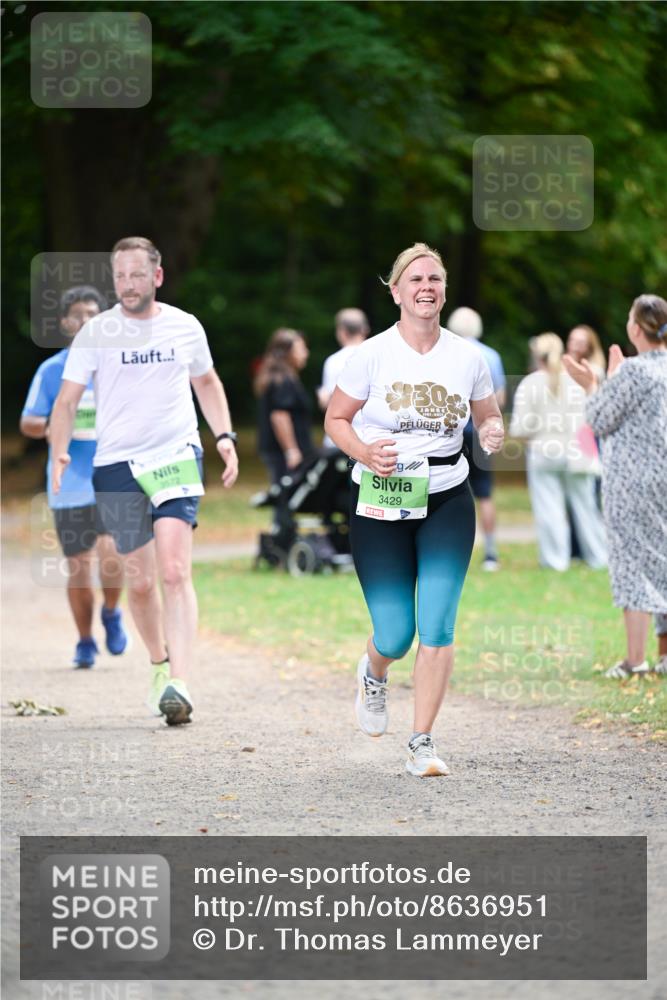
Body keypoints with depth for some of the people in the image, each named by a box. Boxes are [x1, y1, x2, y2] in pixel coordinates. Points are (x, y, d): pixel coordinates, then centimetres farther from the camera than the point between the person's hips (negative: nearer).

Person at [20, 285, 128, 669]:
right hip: (69, 483, 1)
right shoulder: (51, 370, 3)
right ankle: (86, 643, 23)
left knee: (111, 553, -19)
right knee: (79, 566, 4)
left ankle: (112, 613, 11)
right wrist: (48, 427, -17)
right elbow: (26, 423, 4)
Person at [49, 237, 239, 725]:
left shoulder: (186, 328, 5)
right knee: (140, 580, 7)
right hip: (117, 465, 1)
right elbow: (67, 400, 2)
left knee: (175, 573, -17)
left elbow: (207, 382, 22)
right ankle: (159, 664, 31)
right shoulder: (96, 333, 0)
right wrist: (60, 455, -15)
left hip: (177, 457, -1)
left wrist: (225, 435, 9)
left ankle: (179, 684, -25)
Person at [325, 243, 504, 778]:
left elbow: (488, 416, 16)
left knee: (437, 625, -9)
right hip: (381, 504, -2)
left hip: (447, 502, 2)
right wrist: (364, 452, -16)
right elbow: (336, 419, 3)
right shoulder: (373, 353, -5)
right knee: (395, 635, -3)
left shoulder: (467, 357, 2)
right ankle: (373, 675, 36)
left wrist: (493, 432, -8)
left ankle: (423, 743, 1)